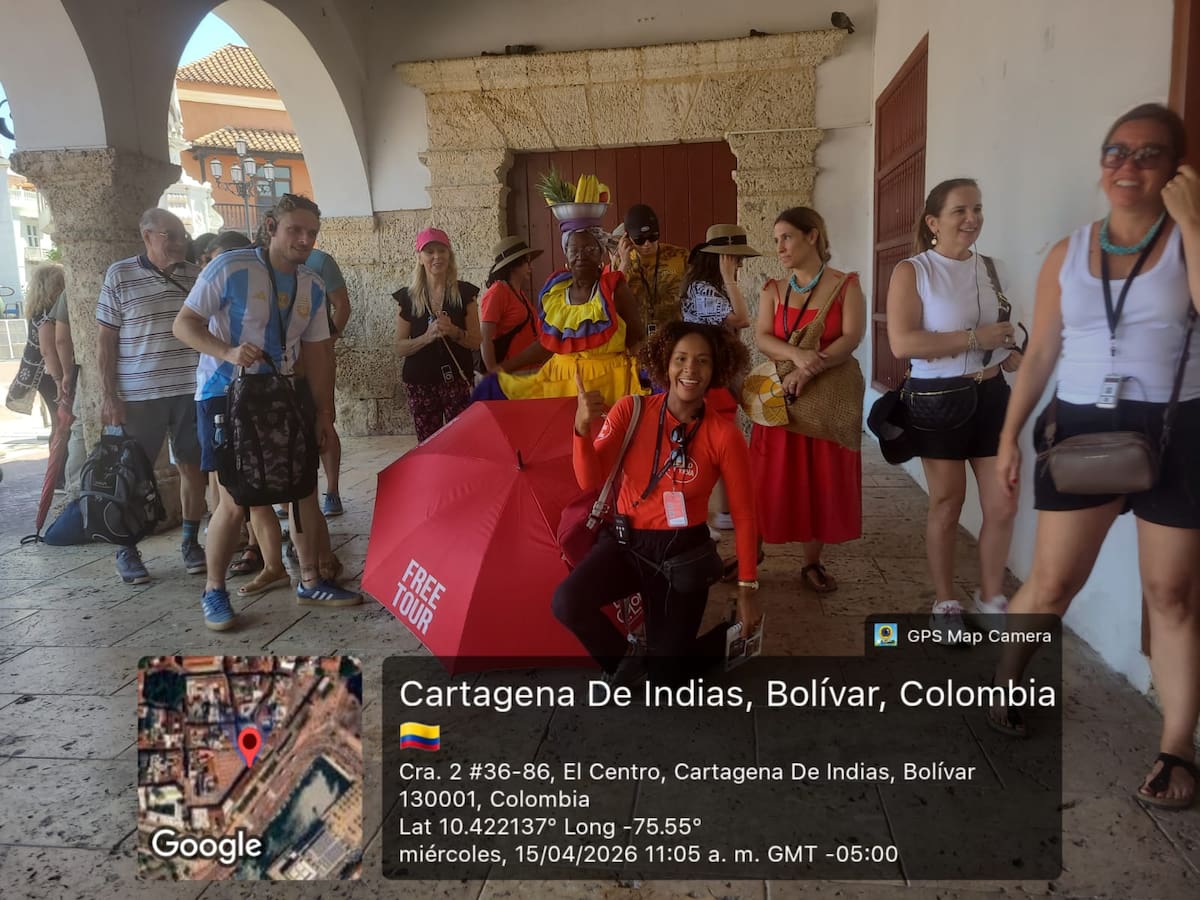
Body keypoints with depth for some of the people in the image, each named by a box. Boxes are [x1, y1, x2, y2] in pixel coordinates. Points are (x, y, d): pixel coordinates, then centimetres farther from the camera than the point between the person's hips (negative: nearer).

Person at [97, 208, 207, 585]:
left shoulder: (194, 275, 7)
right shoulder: (120, 275, -2)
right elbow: (105, 339, -1)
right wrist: (108, 396, -7)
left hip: (191, 390, 3)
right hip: (139, 394, -3)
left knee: (192, 467, 7)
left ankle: (191, 543, 20)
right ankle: (127, 551, 17)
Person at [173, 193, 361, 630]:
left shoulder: (311, 286, 7)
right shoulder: (231, 267, -11)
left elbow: (317, 351, 11)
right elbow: (184, 323, -10)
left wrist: (323, 410, 6)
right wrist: (229, 352, -27)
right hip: (226, 395, -6)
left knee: (305, 488, 6)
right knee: (235, 500, -8)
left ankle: (310, 582, 21)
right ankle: (214, 592, 13)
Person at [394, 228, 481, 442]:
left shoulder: (464, 293, 3)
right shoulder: (407, 297, 4)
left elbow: (476, 342, 3)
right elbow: (400, 347, 2)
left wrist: (454, 332, -17)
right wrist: (427, 336, -16)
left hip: (457, 381, -1)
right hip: (421, 383, 1)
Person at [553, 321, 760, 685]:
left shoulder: (724, 435, -13)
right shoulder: (631, 410, -9)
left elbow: (743, 516, -6)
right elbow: (590, 481, -16)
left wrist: (747, 589, -5)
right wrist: (583, 428, -35)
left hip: (682, 550, -2)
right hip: (625, 540, 2)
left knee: (665, 670, -1)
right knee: (567, 603, -25)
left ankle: (730, 637, 29)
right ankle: (624, 659, 4)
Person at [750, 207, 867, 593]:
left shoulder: (846, 285, 0)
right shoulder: (772, 291, 8)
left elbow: (852, 338, -12)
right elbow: (761, 338, -5)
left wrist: (809, 370, -23)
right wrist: (797, 355, -25)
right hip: (778, 398, 2)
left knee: (821, 483, 5)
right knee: (770, 483, 3)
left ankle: (812, 563, 19)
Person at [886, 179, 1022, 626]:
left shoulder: (986, 267, 10)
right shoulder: (912, 271, -9)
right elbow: (902, 343, -21)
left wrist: (1010, 352, 3)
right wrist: (974, 340, -22)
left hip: (991, 394, 5)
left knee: (1004, 505, 5)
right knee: (946, 505, 7)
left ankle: (991, 597, 26)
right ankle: (945, 601, 25)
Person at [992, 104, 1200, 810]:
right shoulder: (1067, 254, 7)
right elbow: (1040, 354, 9)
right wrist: (1010, 434, 6)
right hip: (1083, 430, 2)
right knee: (1052, 581, 5)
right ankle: (1001, 684, 29)